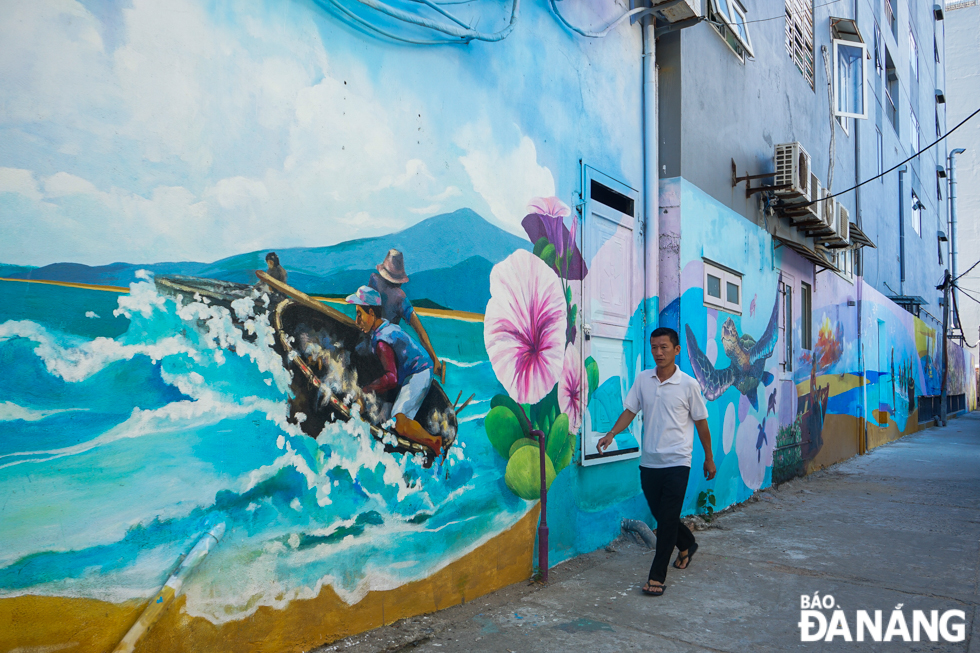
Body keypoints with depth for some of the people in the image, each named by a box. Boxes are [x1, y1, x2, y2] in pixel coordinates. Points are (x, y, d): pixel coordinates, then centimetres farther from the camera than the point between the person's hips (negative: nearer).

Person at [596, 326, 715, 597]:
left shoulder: (688, 384, -6)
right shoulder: (642, 379, 3)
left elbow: (701, 422, 2)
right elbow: (630, 410, 4)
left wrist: (709, 458, 8)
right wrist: (612, 433, -13)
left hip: (676, 462, -4)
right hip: (649, 462, 4)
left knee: (667, 519, -5)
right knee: (660, 515, 17)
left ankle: (657, 576, 6)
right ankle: (687, 544, 45)